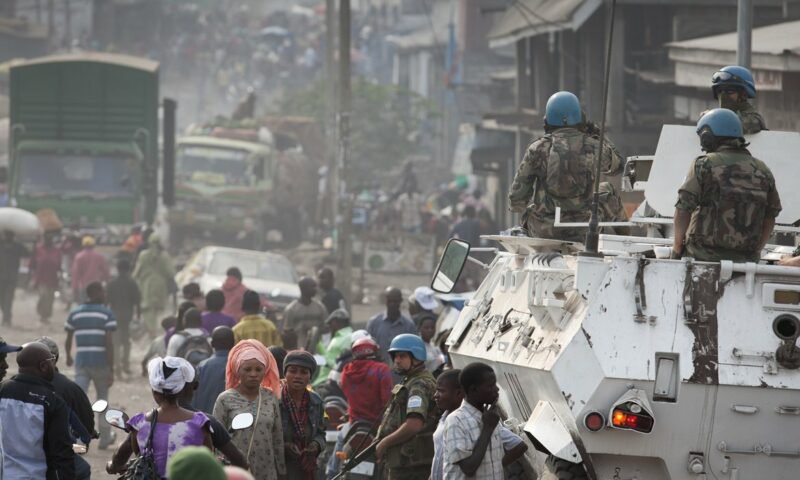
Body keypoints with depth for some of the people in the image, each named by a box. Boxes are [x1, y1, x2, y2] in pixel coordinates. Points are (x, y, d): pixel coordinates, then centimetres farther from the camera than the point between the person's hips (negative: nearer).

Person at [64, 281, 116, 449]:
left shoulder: (75, 314, 7)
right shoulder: (107, 314, -5)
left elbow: (68, 341, 13)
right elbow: (109, 343, -11)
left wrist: (69, 357, 34)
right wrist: (111, 370, -9)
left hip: (81, 363, 2)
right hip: (101, 363, -2)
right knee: (102, 399, 16)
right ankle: (104, 438, 27)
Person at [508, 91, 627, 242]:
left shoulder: (537, 150, -12)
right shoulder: (592, 147, -8)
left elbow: (516, 200, -8)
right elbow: (618, 165, 16)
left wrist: (515, 205, 16)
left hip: (543, 230, 0)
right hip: (582, 233, 0)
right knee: (607, 191, 31)